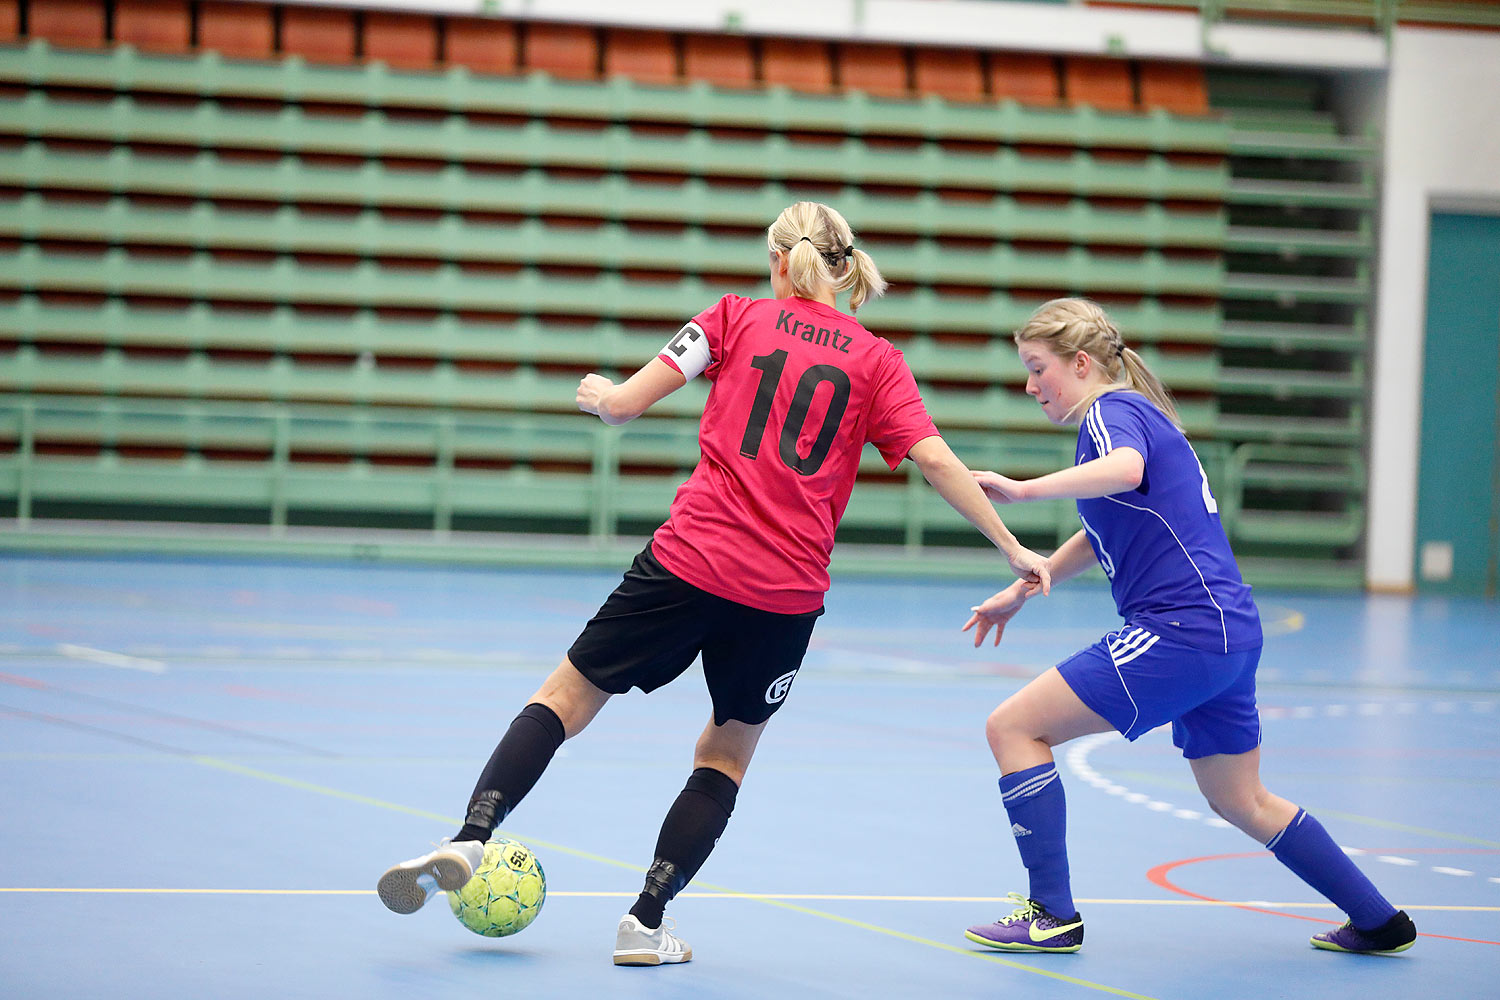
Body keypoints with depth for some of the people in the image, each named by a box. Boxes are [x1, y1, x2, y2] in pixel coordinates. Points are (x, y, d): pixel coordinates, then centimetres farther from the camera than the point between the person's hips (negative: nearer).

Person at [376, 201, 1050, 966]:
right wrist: (1013, 548, 6)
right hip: (788, 589, 1)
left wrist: (598, 394, 24)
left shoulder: (738, 317, 6)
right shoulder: (876, 360, 8)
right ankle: (646, 923, 11)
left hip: (688, 561, -1)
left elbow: (622, 405, 1)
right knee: (726, 753, 19)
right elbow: (936, 460, -1)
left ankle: (469, 840, -8)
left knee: (566, 697, 10)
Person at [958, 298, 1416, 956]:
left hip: (1182, 627, -10)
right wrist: (1020, 591, 34)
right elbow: (1103, 537, 35)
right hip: (1230, 631, 10)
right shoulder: (1134, 415, 22)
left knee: (1013, 728, -7)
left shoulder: (1111, 409, -8)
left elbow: (1125, 469, -34)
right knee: (1242, 803, 23)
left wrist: (1023, 489, -36)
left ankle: (1053, 915, -7)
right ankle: (1377, 921, 28)